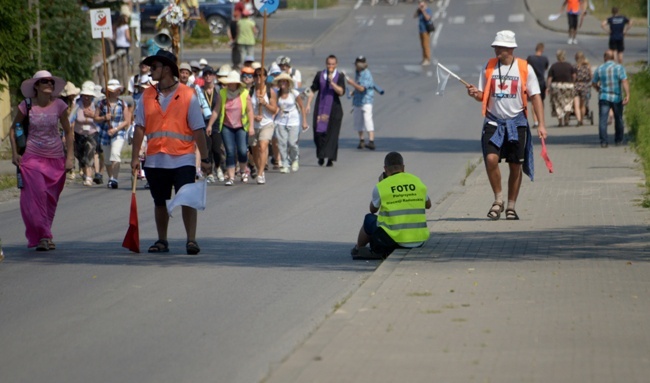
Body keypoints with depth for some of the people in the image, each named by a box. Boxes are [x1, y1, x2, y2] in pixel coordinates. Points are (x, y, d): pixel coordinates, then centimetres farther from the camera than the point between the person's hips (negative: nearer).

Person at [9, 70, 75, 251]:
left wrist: (70, 157, 2)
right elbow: (13, 129, 8)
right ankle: (44, 236, -11)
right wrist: (15, 153, 0)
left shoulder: (59, 106, -2)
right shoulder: (26, 106, -5)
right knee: (37, 194, -14)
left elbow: (68, 132, 7)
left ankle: (43, 234, 18)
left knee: (51, 198, 4)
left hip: (56, 158, 2)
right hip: (32, 158, -2)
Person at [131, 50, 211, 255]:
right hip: (155, 160, 4)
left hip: (182, 159, -4)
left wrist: (204, 158, -4)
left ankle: (191, 240, -6)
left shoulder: (188, 95, -3)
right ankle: (162, 241, 21)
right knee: (160, 202, 11)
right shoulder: (147, 96, 7)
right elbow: (140, 128, 7)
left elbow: (198, 129, -2)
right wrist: (135, 156, 1)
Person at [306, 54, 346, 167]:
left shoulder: (340, 76, 2)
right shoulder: (319, 75, 6)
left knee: (332, 134, -5)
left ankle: (330, 158, -3)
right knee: (319, 132, -2)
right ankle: (321, 156, 15)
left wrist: (332, 83, -22)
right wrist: (308, 105, 4)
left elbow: (341, 92, -9)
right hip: (320, 107, 1)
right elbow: (313, 90, 11)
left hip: (334, 109, -1)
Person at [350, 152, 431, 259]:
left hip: (393, 240, -3)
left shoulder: (381, 187, -5)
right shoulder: (417, 182, 4)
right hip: (419, 241, 3)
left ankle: (357, 249, 48)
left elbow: (373, 210, 15)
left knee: (369, 220, 25)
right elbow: (428, 205, 22)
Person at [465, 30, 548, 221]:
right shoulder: (489, 67, 5)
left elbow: (535, 97, -1)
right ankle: (498, 200, 0)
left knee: (516, 166, 4)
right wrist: (475, 94, -13)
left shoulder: (525, 68, -2)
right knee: (491, 158, -18)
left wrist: (541, 124, -8)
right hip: (494, 121, 1)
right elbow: (483, 96, 11)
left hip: (517, 122, -1)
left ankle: (511, 206, 18)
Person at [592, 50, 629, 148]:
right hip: (617, 98, 0)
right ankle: (618, 140, 28)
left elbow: (594, 84, 13)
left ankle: (603, 141, -17)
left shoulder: (599, 69, 1)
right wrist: (627, 95, -22)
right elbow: (624, 81, -16)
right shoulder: (619, 68, -4)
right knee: (618, 119, 18)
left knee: (603, 120, -5)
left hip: (604, 97, 0)